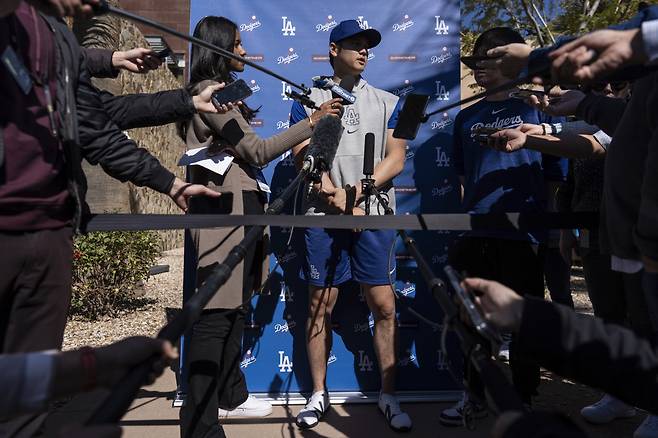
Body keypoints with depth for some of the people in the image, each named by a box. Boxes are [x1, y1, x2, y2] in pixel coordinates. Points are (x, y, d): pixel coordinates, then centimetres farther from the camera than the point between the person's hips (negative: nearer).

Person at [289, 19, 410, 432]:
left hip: (374, 215, 1)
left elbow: (396, 159, 3)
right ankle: (319, 394, 19)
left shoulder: (387, 102, 12)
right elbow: (304, 157, -1)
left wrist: (359, 190, -11)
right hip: (323, 216, 0)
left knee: (384, 305, 0)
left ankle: (389, 395, 14)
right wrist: (336, 196, -13)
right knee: (320, 305, 5)